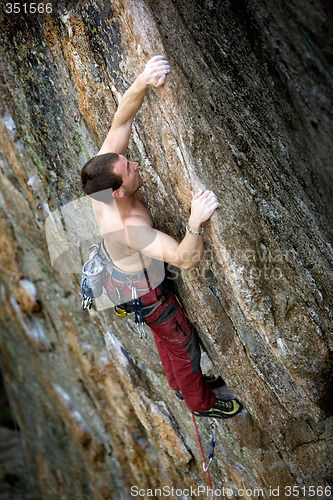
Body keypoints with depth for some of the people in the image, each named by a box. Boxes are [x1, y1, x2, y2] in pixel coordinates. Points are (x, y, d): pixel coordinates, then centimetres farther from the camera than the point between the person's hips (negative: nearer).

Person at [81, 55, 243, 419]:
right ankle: (201, 403, 43)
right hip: (142, 291, -8)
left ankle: (181, 383, 57)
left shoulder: (102, 174, -24)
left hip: (120, 276, 8)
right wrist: (195, 222, -63)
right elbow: (186, 259, -46)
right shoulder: (128, 228, -44)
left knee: (164, 332, 30)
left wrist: (143, 82, -42)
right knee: (184, 344, 16)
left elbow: (121, 121, -26)